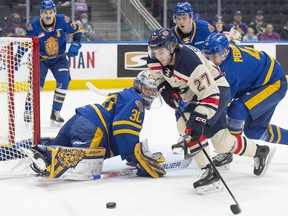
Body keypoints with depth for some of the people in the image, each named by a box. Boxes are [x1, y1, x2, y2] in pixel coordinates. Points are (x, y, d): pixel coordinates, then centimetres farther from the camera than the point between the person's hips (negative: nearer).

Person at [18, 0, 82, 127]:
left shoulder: (63, 21, -17)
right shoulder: (33, 26, -18)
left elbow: (77, 31, -2)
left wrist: (75, 45, -15)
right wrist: (16, 60, -13)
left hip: (59, 58, 1)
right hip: (40, 58, -1)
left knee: (64, 81, -16)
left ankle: (55, 113, -5)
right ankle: (28, 111, 1)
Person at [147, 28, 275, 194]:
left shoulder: (189, 60, -37)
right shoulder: (155, 59, -15)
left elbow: (210, 95, -37)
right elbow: (159, 75, 9)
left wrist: (199, 119, -44)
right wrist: (165, 89, -10)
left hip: (216, 89, -8)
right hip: (193, 95, 8)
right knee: (222, 142, 7)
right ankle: (260, 152, 27)